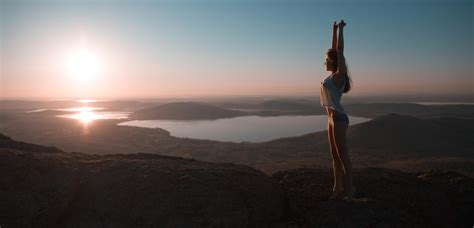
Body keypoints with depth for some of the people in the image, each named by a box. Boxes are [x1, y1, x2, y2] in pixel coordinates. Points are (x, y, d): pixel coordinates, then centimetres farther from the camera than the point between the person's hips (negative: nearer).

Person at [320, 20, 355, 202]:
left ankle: (349, 190, 5)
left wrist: (341, 30, -3)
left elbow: (339, 51, -10)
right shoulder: (335, 75, 12)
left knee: (343, 156, -4)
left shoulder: (339, 75, -9)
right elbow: (334, 50, 17)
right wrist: (334, 30, 21)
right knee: (335, 155, 12)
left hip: (339, 118, -9)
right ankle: (338, 188, 20)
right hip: (332, 118, 9)